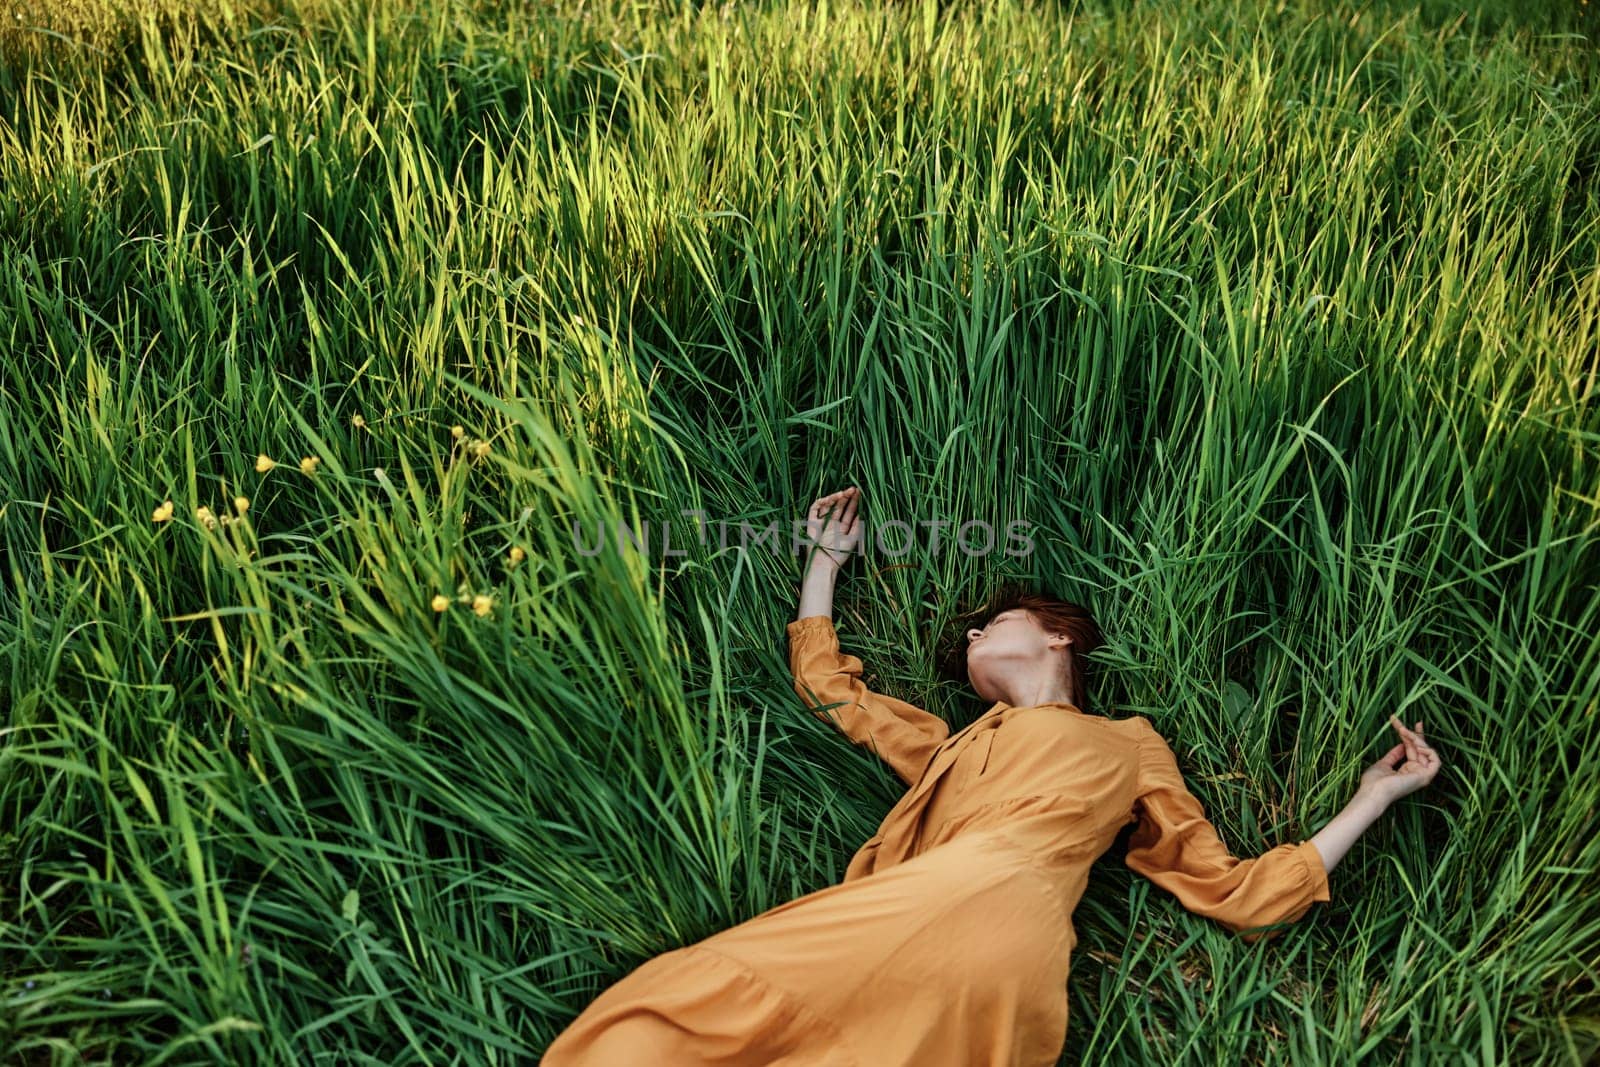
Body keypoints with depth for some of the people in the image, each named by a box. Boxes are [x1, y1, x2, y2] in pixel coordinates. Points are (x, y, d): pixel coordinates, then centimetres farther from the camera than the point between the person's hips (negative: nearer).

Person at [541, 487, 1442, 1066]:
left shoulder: (1130, 745, 26)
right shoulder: (951, 747, 36)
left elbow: (1240, 892, 24)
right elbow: (825, 683, 43)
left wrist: (1375, 793, 27)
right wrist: (826, 560, 48)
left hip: (993, 926, -5)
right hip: (907, 914, 5)